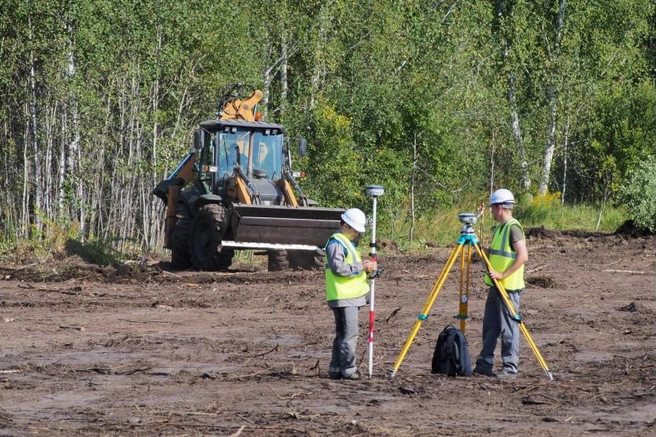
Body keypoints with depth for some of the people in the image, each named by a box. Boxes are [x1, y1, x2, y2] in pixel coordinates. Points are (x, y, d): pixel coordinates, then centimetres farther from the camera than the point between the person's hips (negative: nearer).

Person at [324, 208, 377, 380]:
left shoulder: (348, 243, 21)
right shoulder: (336, 243, -12)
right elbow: (338, 268, -21)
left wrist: (364, 266, 9)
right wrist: (360, 267, -18)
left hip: (351, 296, 10)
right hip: (343, 297, -10)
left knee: (342, 334, 11)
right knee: (349, 334, -10)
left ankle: (336, 369, 14)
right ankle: (348, 369, -9)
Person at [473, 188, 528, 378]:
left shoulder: (513, 228, -15)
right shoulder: (500, 228, 15)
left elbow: (523, 256, -22)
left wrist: (503, 275, -23)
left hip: (508, 287, -10)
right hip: (496, 286, 10)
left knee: (509, 327, -4)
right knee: (490, 327, 11)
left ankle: (510, 368, 0)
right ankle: (484, 364, 16)